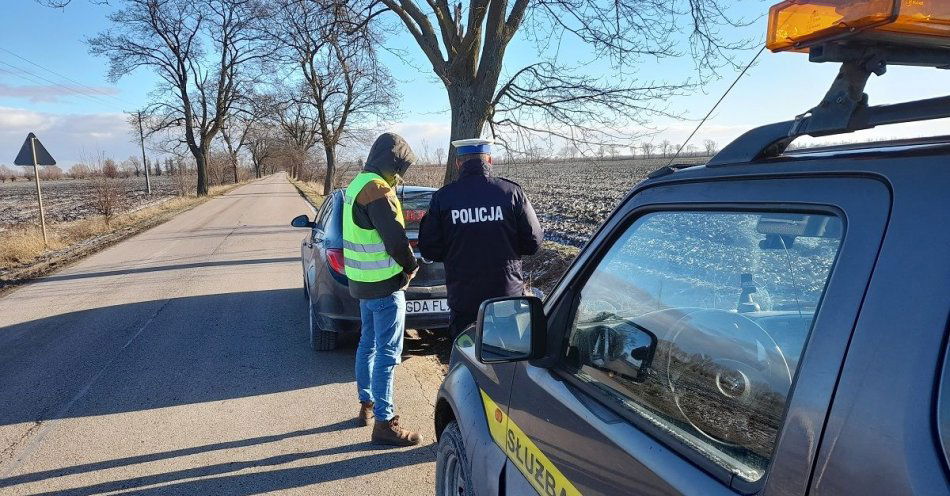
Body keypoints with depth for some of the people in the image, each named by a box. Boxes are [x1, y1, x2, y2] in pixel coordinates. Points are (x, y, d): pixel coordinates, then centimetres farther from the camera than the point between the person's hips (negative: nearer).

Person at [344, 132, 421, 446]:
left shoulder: (358, 184, 12)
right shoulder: (378, 190, -20)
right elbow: (396, 239, -25)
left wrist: (403, 263, 11)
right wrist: (411, 266, -6)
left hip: (363, 280, 10)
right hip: (384, 284, -10)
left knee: (368, 344, 21)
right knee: (387, 353, -3)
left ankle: (366, 405, 35)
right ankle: (384, 423, 5)